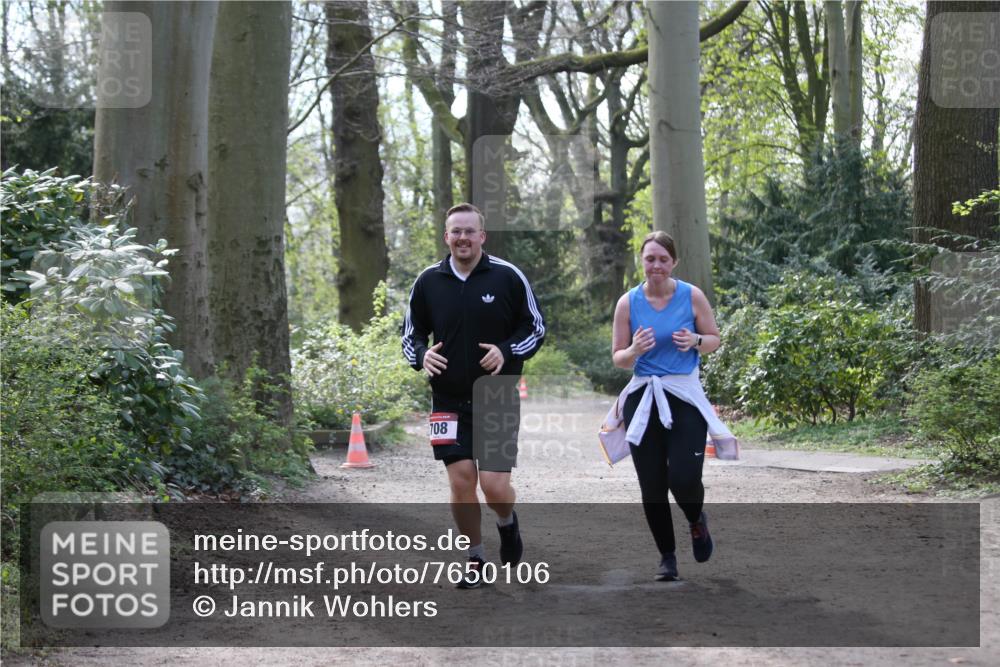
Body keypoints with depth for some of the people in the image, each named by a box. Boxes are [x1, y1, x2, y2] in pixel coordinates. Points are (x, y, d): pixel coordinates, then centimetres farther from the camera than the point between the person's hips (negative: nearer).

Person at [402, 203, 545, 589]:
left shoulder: (508, 277, -4)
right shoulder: (428, 282, 2)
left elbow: (536, 327, 4)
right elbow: (411, 334, 13)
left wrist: (507, 352, -14)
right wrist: (421, 356, -9)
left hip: (498, 399, -2)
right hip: (448, 401, 2)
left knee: (495, 486, -8)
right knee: (461, 482, -3)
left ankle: (508, 523, 28)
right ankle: (475, 558, 17)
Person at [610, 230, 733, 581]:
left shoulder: (692, 296, -2)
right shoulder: (628, 302, 0)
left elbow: (715, 339, 8)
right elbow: (618, 358, 3)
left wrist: (695, 341, -14)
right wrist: (634, 351, -19)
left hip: (685, 397, -1)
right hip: (643, 400, 2)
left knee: (684, 479, -13)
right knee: (652, 487, 1)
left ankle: (697, 521, 22)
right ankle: (666, 555, 19)